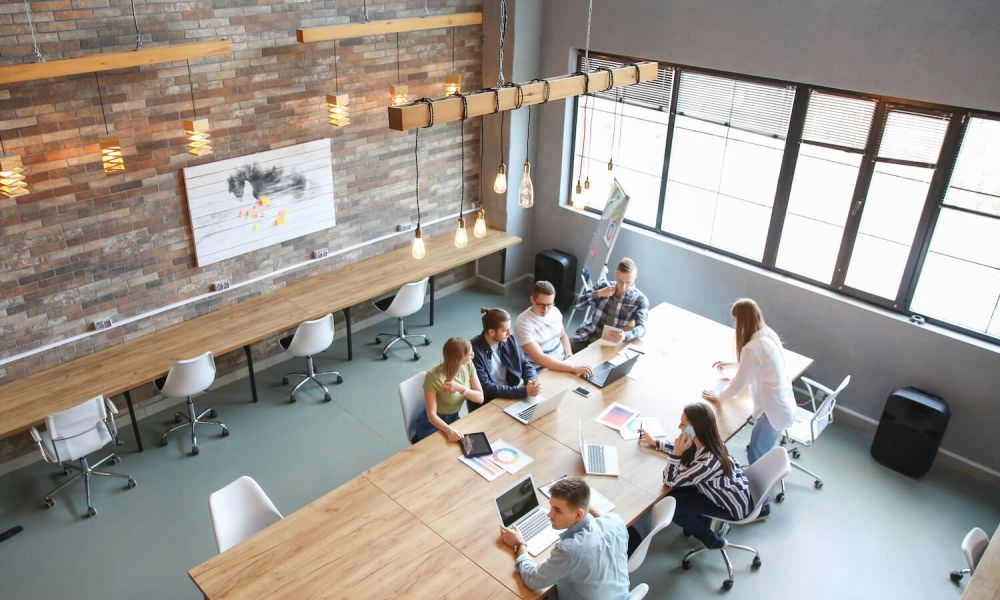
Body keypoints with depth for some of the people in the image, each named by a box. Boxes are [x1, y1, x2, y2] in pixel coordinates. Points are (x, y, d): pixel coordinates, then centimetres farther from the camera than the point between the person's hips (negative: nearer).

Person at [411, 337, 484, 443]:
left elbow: (480, 398, -8)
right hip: (432, 424, -5)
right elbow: (431, 415, -25)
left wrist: (461, 388, -26)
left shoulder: (468, 366, -10)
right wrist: (448, 430, -42)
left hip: (454, 419, 6)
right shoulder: (434, 377, -26)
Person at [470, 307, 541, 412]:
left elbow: (526, 364, 10)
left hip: (512, 395, 6)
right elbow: (486, 388, -21)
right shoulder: (474, 350, -18)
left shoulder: (509, 340, 0)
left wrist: (532, 380, -13)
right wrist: (523, 391, -26)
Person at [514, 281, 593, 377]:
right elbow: (539, 359, -28)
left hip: (563, 362, 7)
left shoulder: (554, 311, 1)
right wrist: (573, 368, -33)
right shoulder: (523, 324, -20)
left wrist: (569, 353, -1)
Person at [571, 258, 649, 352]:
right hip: (587, 338, 2)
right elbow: (578, 304, 2)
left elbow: (641, 328, -18)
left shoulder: (640, 299, -5)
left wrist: (625, 336, -39)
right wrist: (598, 293, -14)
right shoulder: (603, 285, 2)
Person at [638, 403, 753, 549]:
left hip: (735, 505, -7)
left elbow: (669, 482, -26)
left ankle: (711, 540, 17)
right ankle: (699, 522, 25)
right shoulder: (707, 441, -18)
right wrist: (655, 442, 10)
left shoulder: (708, 462, -39)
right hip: (734, 490, 7)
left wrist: (676, 452, -37)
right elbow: (685, 450, 8)